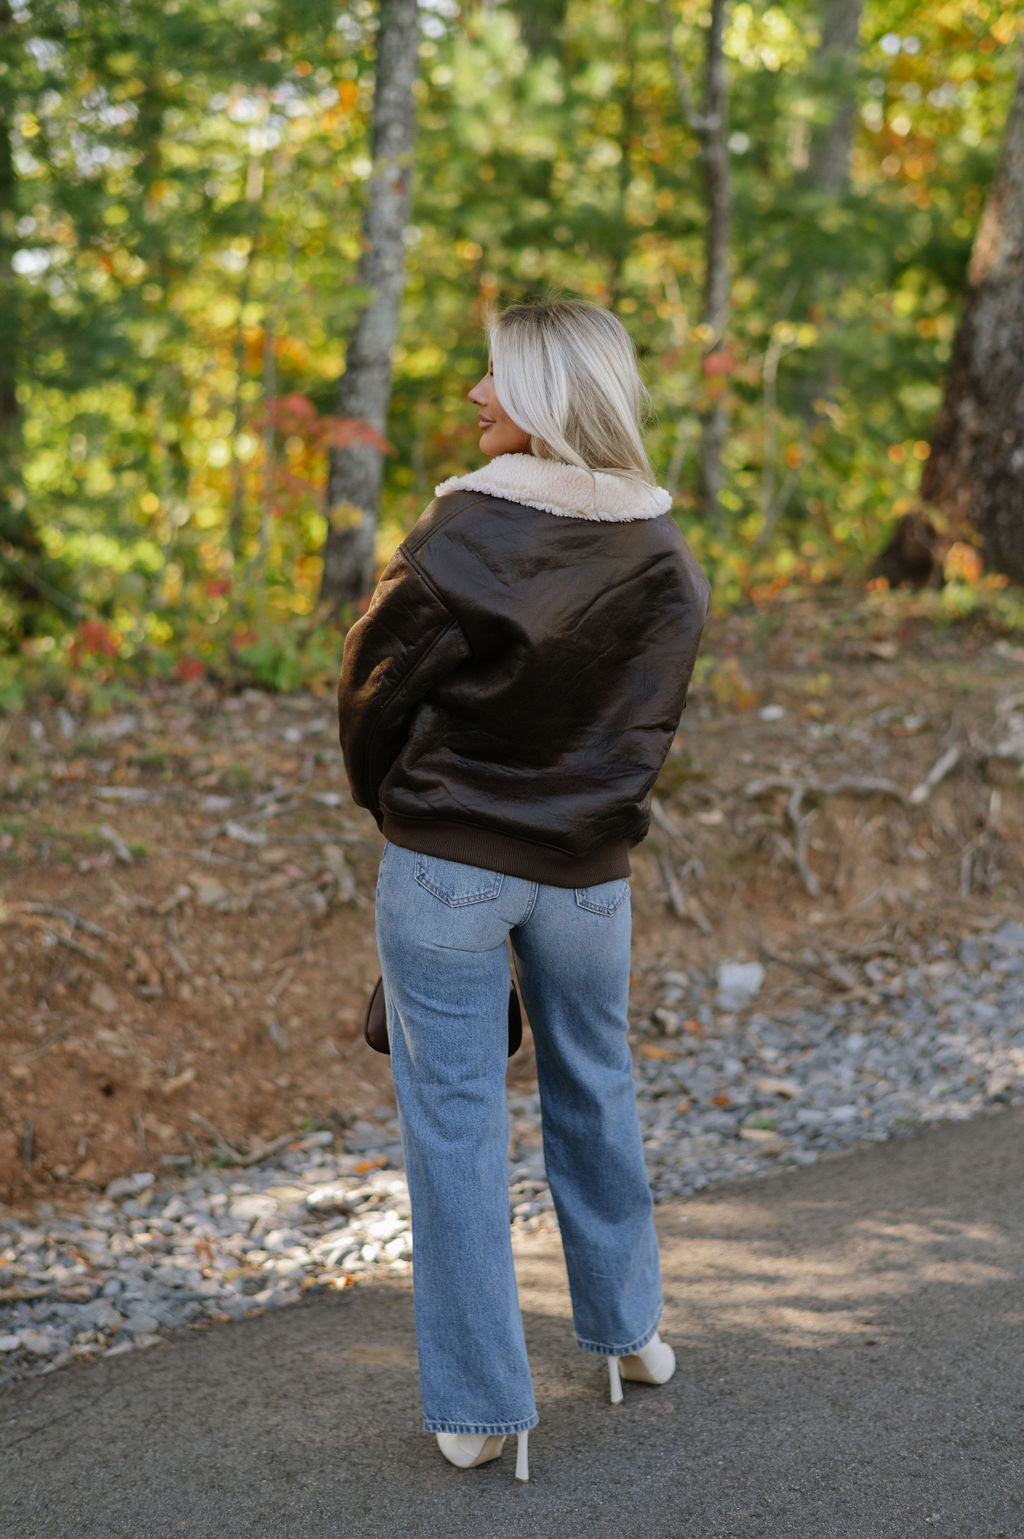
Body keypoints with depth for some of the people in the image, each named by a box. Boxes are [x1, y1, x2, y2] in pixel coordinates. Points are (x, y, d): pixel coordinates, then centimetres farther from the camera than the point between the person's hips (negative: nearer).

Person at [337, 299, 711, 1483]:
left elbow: (373, 690, -7)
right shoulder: (668, 562, -2)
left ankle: (477, 1407, 13)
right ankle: (626, 1330, 40)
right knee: (594, 1095, 24)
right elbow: (651, 726, 5)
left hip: (443, 866, -4)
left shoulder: (463, 530, -15)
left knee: (455, 1125, 6)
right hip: (587, 873, 4)